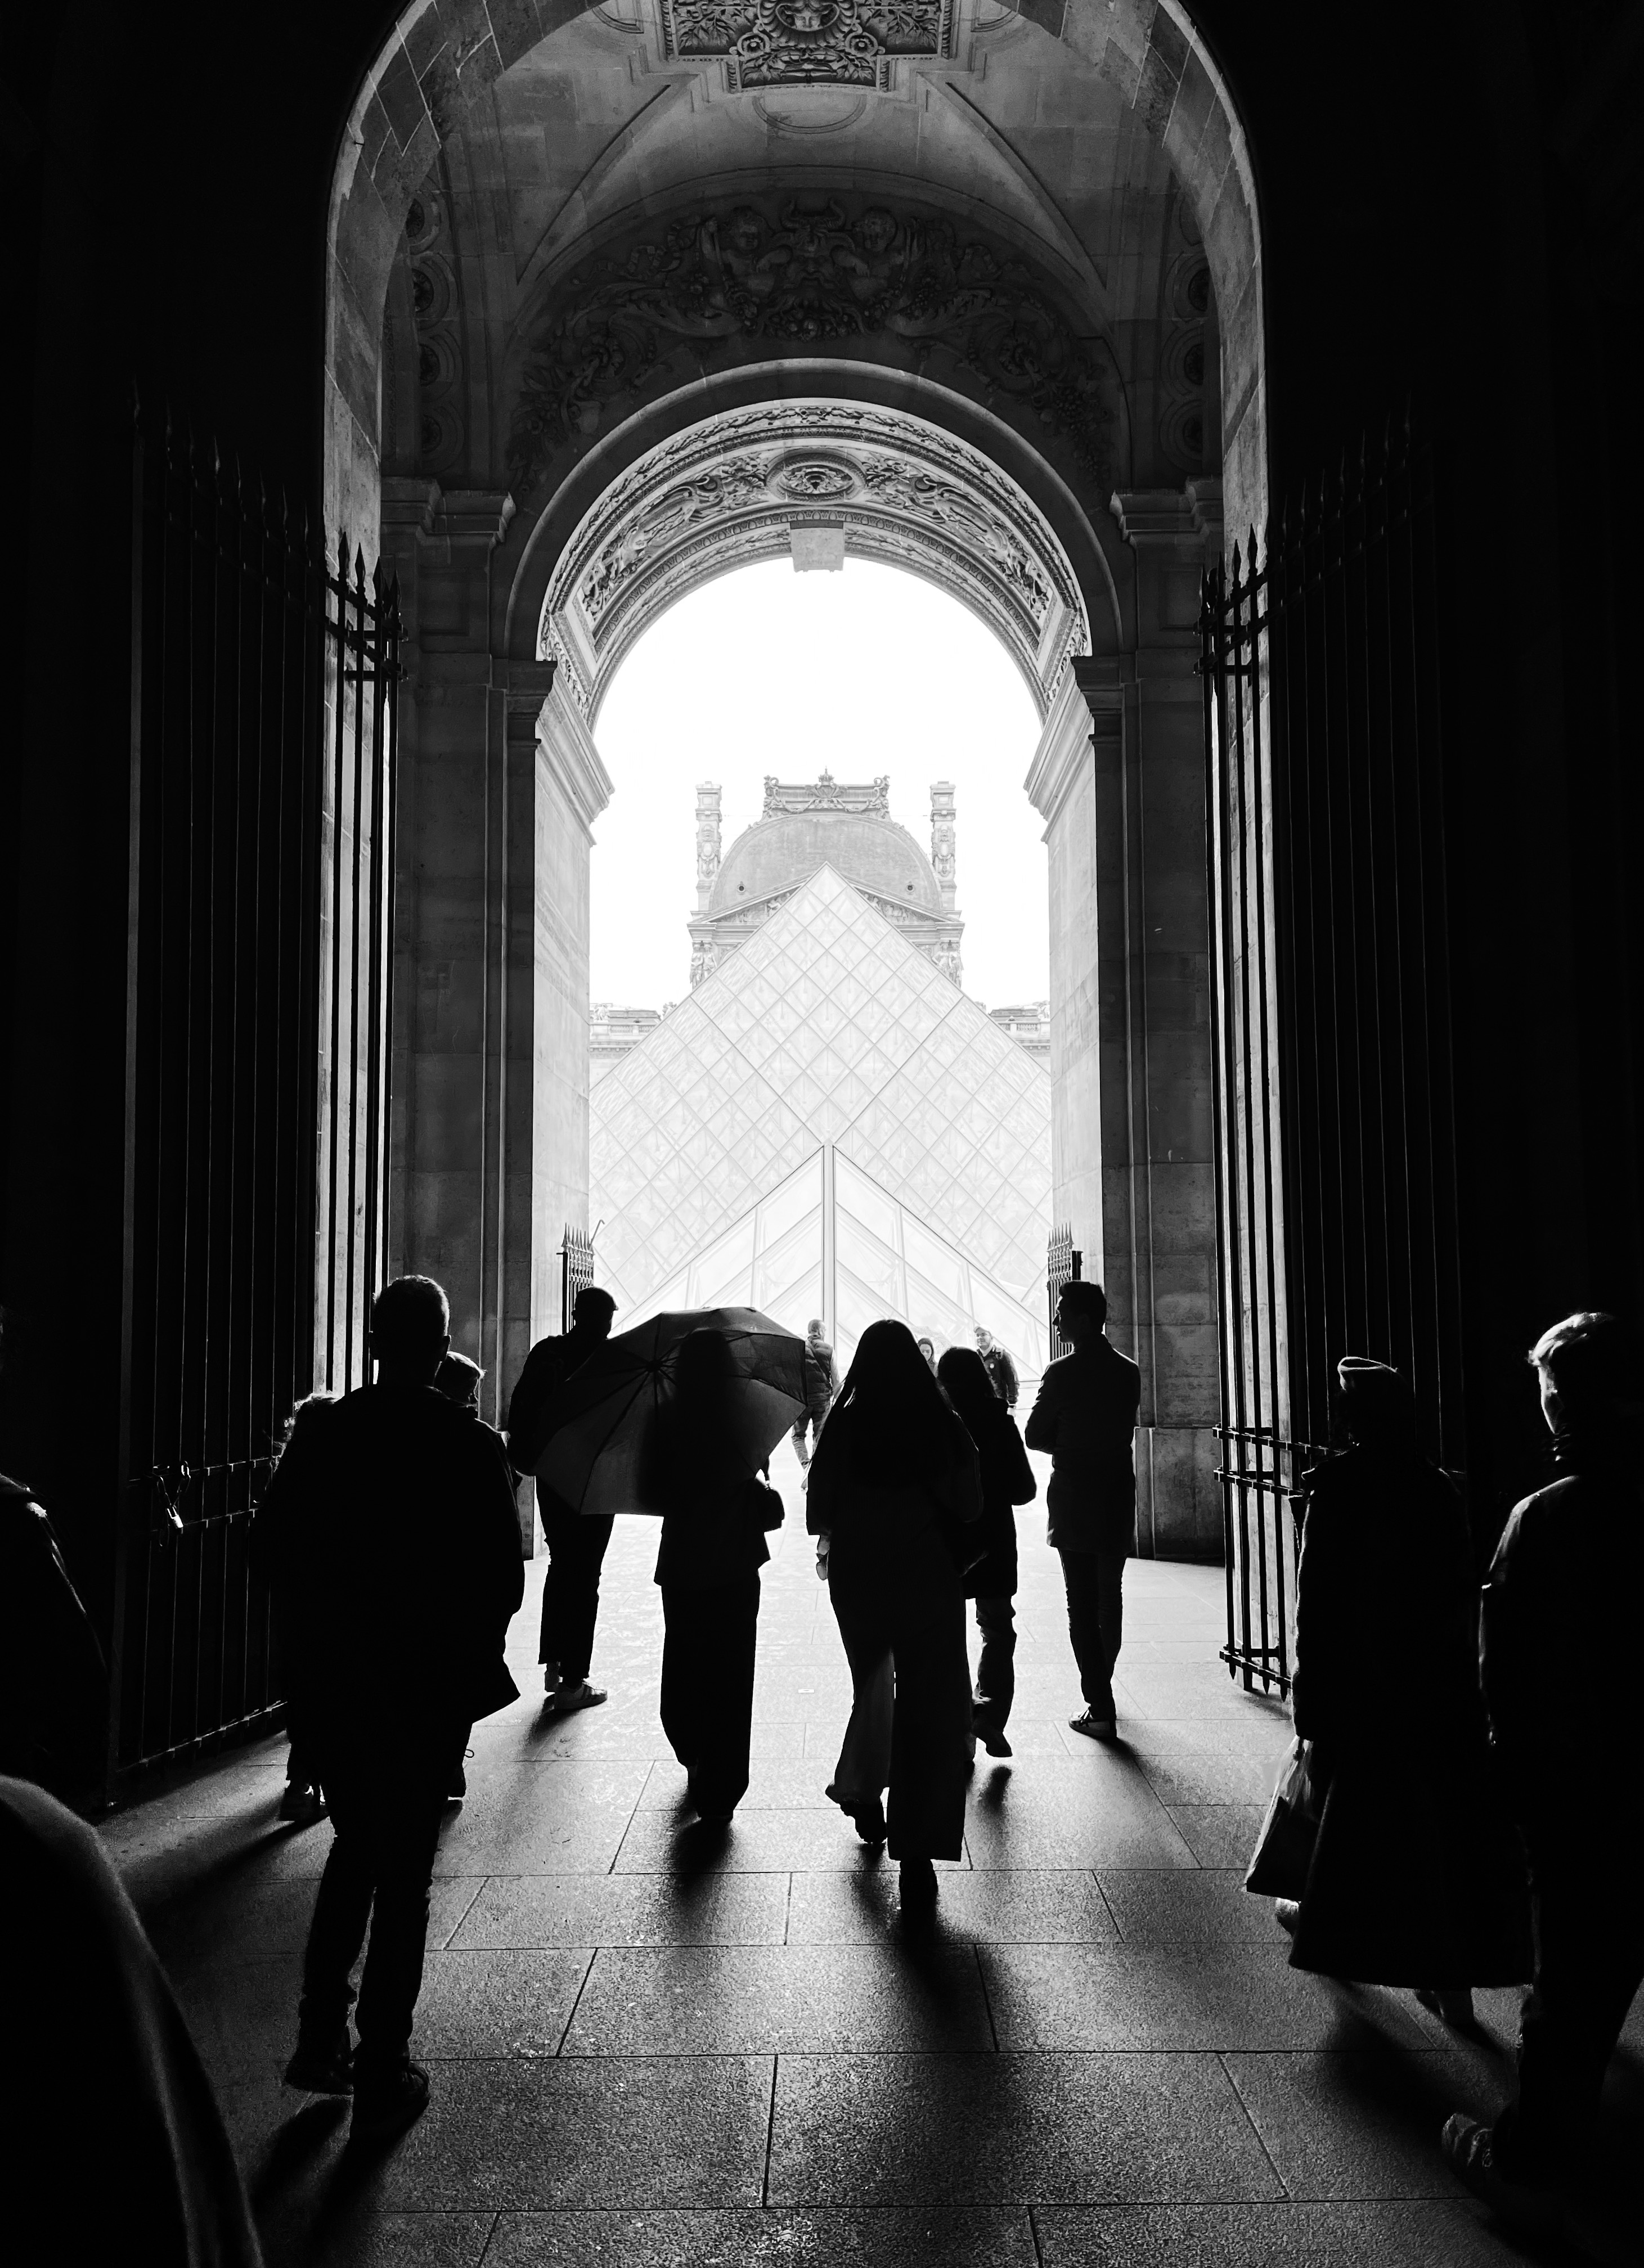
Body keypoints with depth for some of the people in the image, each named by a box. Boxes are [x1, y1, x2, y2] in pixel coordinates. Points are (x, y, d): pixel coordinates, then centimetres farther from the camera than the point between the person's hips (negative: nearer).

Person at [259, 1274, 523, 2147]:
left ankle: (320, 2040, 24)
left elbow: (278, 1550, -1)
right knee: (403, 1875, 9)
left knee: (355, 1845, 24)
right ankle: (382, 2078, 16)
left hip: (330, 1682, 3)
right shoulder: (471, 1449, -14)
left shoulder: (320, 1434, -5)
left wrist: (308, 1647, 13)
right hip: (428, 1687, -3)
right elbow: (503, 1579, -12)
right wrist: (466, 1657, 5)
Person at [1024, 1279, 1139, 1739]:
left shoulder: (1063, 1372, -13)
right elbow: (1124, 1433, 11)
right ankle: (1100, 1689, 33)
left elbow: (1035, 1436, -7)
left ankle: (1101, 1709, -3)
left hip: (1074, 1500, -5)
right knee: (1110, 1597, 18)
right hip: (1118, 1496, 5)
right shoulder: (1129, 1372, 3)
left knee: (1082, 1603, -1)